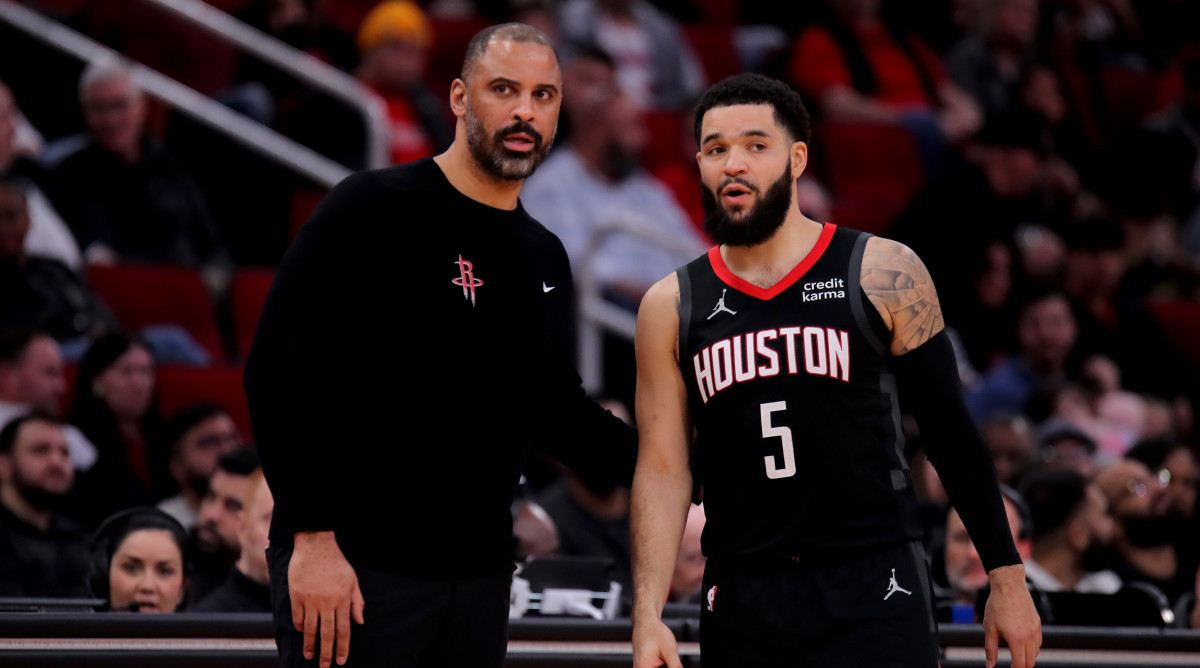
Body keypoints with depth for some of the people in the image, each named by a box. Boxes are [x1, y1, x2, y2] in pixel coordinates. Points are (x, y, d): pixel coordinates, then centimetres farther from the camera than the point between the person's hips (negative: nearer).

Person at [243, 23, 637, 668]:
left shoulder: (545, 257, 15)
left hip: (480, 577, 7)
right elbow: (281, 369, -13)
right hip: (351, 568, -7)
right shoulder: (375, 208, -7)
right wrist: (314, 537, -19)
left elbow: (557, 413, 26)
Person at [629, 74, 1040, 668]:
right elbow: (662, 469, 5)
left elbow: (950, 433, 3)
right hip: (743, 606, 2)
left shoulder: (883, 276, -1)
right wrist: (648, 617, -4)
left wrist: (1006, 577, 2)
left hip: (873, 595, -2)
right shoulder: (671, 308, 6)